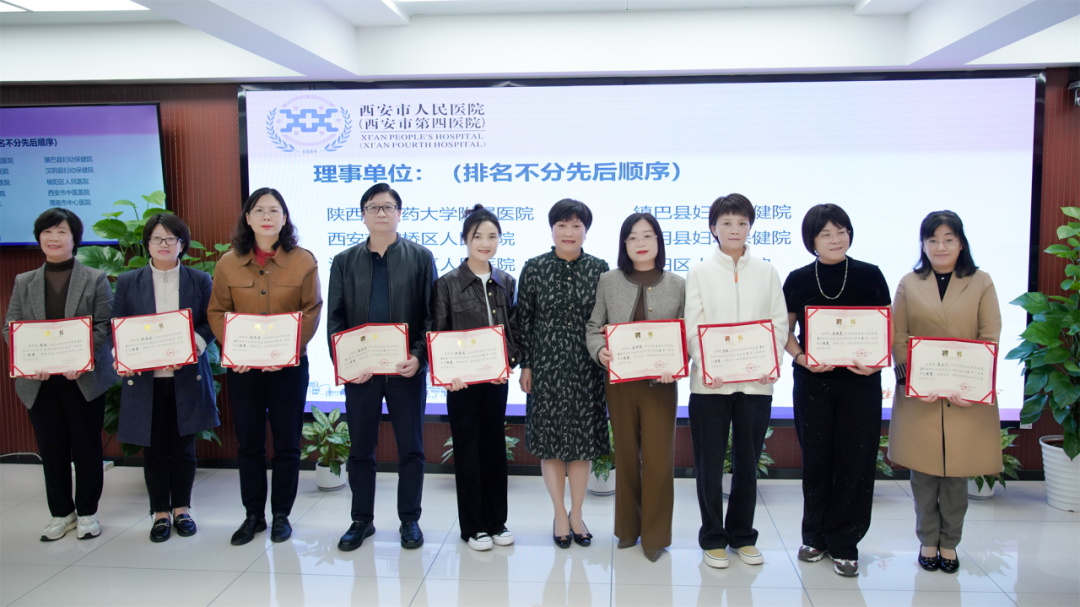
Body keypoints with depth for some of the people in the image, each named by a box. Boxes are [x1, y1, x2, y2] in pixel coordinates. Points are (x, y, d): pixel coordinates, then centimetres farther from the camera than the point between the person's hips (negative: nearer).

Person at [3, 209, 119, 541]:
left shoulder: (96, 279, 2)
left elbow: (104, 327, -5)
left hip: (84, 379, -2)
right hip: (39, 382, 3)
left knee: (86, 447, 5)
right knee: (51, 449, 9)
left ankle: (87, 513, 20)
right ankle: (61, 513, 24)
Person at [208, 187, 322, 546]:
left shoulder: (304, 261, -2)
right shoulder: (228, 263, 4)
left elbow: (312, 312, -4)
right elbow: (217, 312, 4)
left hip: (289, 366, -2)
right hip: (241, 367, 2)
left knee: (287, 443, 6)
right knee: (249, 444, 11)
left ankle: (281, 515, 21)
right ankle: (253, 515, 24)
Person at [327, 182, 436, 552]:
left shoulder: (420, 257, 4)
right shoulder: (344, 262, 9)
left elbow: (431, 314, 0)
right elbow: (335, 318, 5)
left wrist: (418, 356, -13)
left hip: (406, 369, -1)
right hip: (359, 370, 2)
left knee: (411, 448, 7)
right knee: (361, 448, 11)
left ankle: (410, 521, 21)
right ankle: (362, 520, 25)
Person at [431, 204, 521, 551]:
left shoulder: (506, 282, 7)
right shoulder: (448, 283, -4)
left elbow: (514, 328, 9)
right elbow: (438, 334, -5)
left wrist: (509, 362, -7)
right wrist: (447, 373, -18)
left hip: (497, 379, 4)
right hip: (462, 380, -3)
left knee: (495, 447, 12)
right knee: (468, 450, 5)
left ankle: (496, 521, 25)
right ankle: (472, 526, 19)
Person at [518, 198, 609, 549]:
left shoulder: (599, 269, 1)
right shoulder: (534, 269, -1)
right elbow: (523, 320, 1)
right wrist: (525, 366, -2)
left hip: (586, 368, 1)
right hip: (546, 367, 0)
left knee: (583, 440, 7)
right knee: (550, 441, 6)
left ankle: (576, 513, 24)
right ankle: (560, 515, 21)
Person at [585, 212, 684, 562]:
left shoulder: (677, 285, 4)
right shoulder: (608, 282, 4)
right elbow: (593, 326, 6)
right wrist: (599, 350, -14)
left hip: (660, 383, -1)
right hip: (620, 381, 1)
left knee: (658, 458, -1)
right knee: (626, 455, 11)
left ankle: (655, 534, 15)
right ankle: (628, 529, 26)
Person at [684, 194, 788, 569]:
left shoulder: (766, 272, 9)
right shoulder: (700, 272, 5)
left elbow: (779, 322, 6)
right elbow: (693, 325, -2)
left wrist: (773, 362, -10)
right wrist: (706, 366, -16)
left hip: (755, 381, 2)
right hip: (710, 381, -1)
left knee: (747, 462, 11)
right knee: (710, 464, 4)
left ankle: (742, 535, 26)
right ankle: (712, 538, 19)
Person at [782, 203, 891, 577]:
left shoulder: (869, 276, 1)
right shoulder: (798, 280, 3)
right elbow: (785, 332, 8)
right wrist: (802, 358, -11)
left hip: (860, 382, -1)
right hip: (812, 382, 1)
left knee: (855, 461, 1)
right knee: (816, 459, 8)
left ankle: (844, 543, 16)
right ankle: (815, 536, 25)